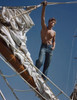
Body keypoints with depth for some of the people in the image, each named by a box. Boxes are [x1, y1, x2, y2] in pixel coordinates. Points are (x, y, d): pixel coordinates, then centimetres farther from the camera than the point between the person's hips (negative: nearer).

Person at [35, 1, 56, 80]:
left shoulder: (53, 32, 15)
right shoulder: (44, 27, 5)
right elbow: (42, 17, -6)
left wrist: (54, 46, 3)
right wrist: (44, 6, -16)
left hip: (50, 48, 4)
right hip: (43, 47, -4)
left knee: (47, 65, 2)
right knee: (40, 61, -23)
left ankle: (43, 78, 7)